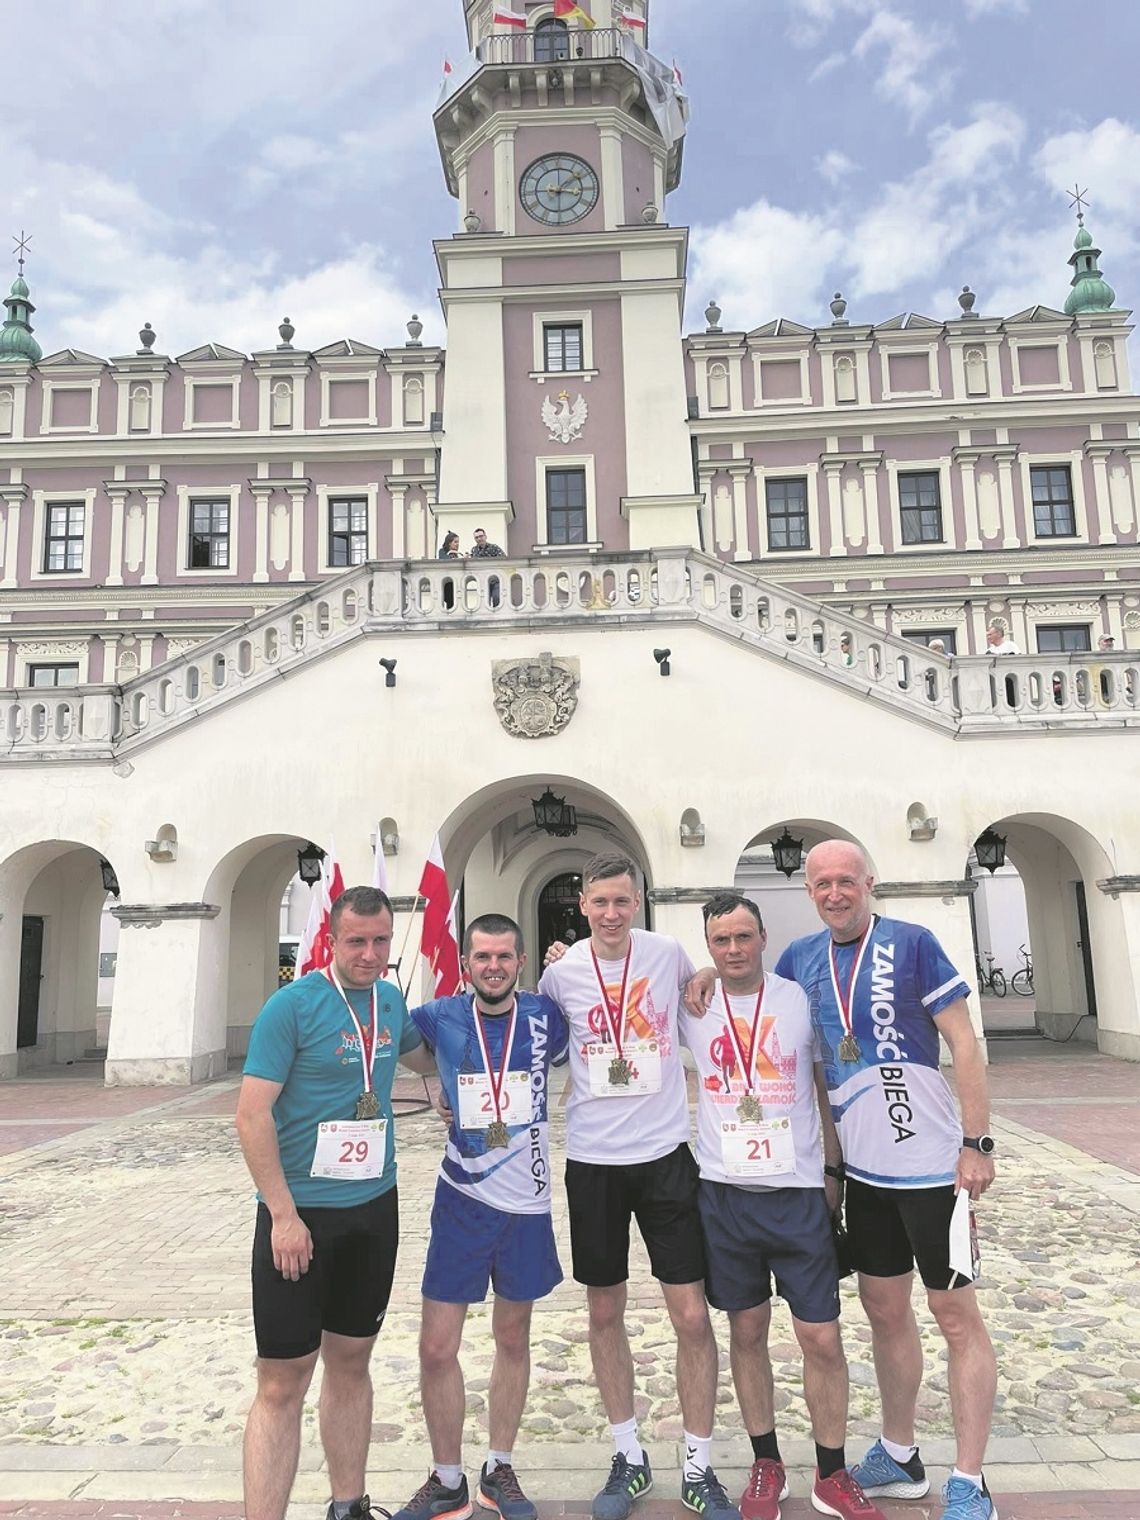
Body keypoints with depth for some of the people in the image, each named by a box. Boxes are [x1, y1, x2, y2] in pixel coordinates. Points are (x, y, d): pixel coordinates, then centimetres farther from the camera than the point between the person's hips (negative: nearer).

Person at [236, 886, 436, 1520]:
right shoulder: (293, 1004, -14)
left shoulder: (391, 1000, 4)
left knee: (351, 1362, 18)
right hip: (300, 1212, -5)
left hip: (375, 1207, 6)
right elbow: (253, 1114, -15)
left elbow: (423, 1057, 27)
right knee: (283, 1383, 0)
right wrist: (284, 1214, -17)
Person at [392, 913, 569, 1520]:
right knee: (436, 1347, 4)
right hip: (461, 1201, 0)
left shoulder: (543, 1016, -7)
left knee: (513, 1340, 15)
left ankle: (500, 1469, 35)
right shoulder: (441, 1017, -8)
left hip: (526, 1202, 0)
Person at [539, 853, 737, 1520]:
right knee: (605, 1313, 13)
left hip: (666, 1152, -1)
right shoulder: (561, 970, -5)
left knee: (693, 1316, 3)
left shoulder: (668, 953, -5)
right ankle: (630, 1457, 33)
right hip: (592, 1159, 1)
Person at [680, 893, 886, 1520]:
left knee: (822, 1338, 4)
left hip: (799, 1192, -1)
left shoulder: (802, 999, -4)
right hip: (725, 1193, 1)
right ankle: (767, 1465, 31)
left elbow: (828, 1086, 6)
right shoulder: (692, 1007, -2)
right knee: (747, 1332, 13)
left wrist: (835, 1169, 6)